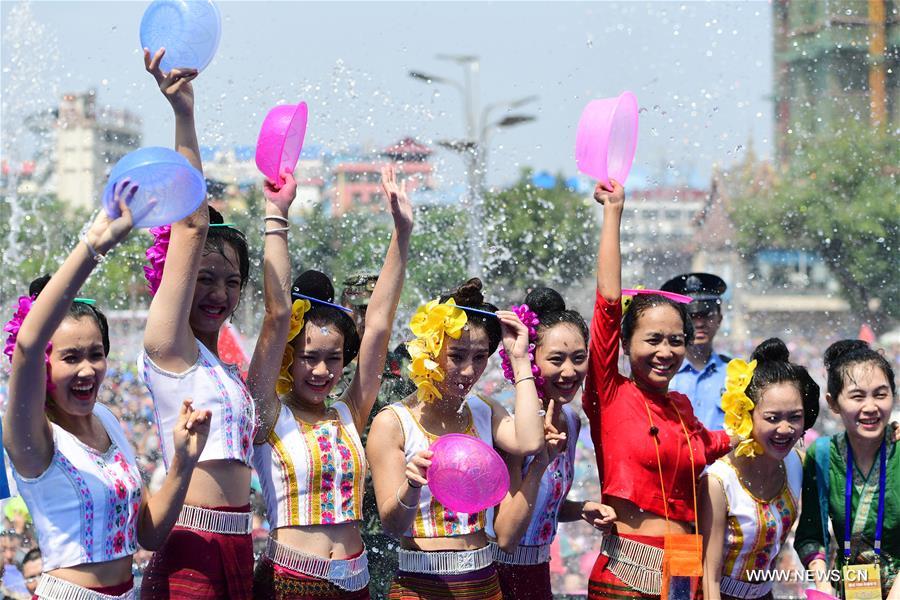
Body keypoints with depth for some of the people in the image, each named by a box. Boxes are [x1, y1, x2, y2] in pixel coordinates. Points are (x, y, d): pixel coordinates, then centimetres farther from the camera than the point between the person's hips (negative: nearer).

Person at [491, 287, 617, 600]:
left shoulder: (571, 421, 2)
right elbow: (506, 536, -23)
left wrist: (583, 510, -2)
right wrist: (540, 463, -30)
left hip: (539, 571, 7)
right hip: (504, 573, -7)